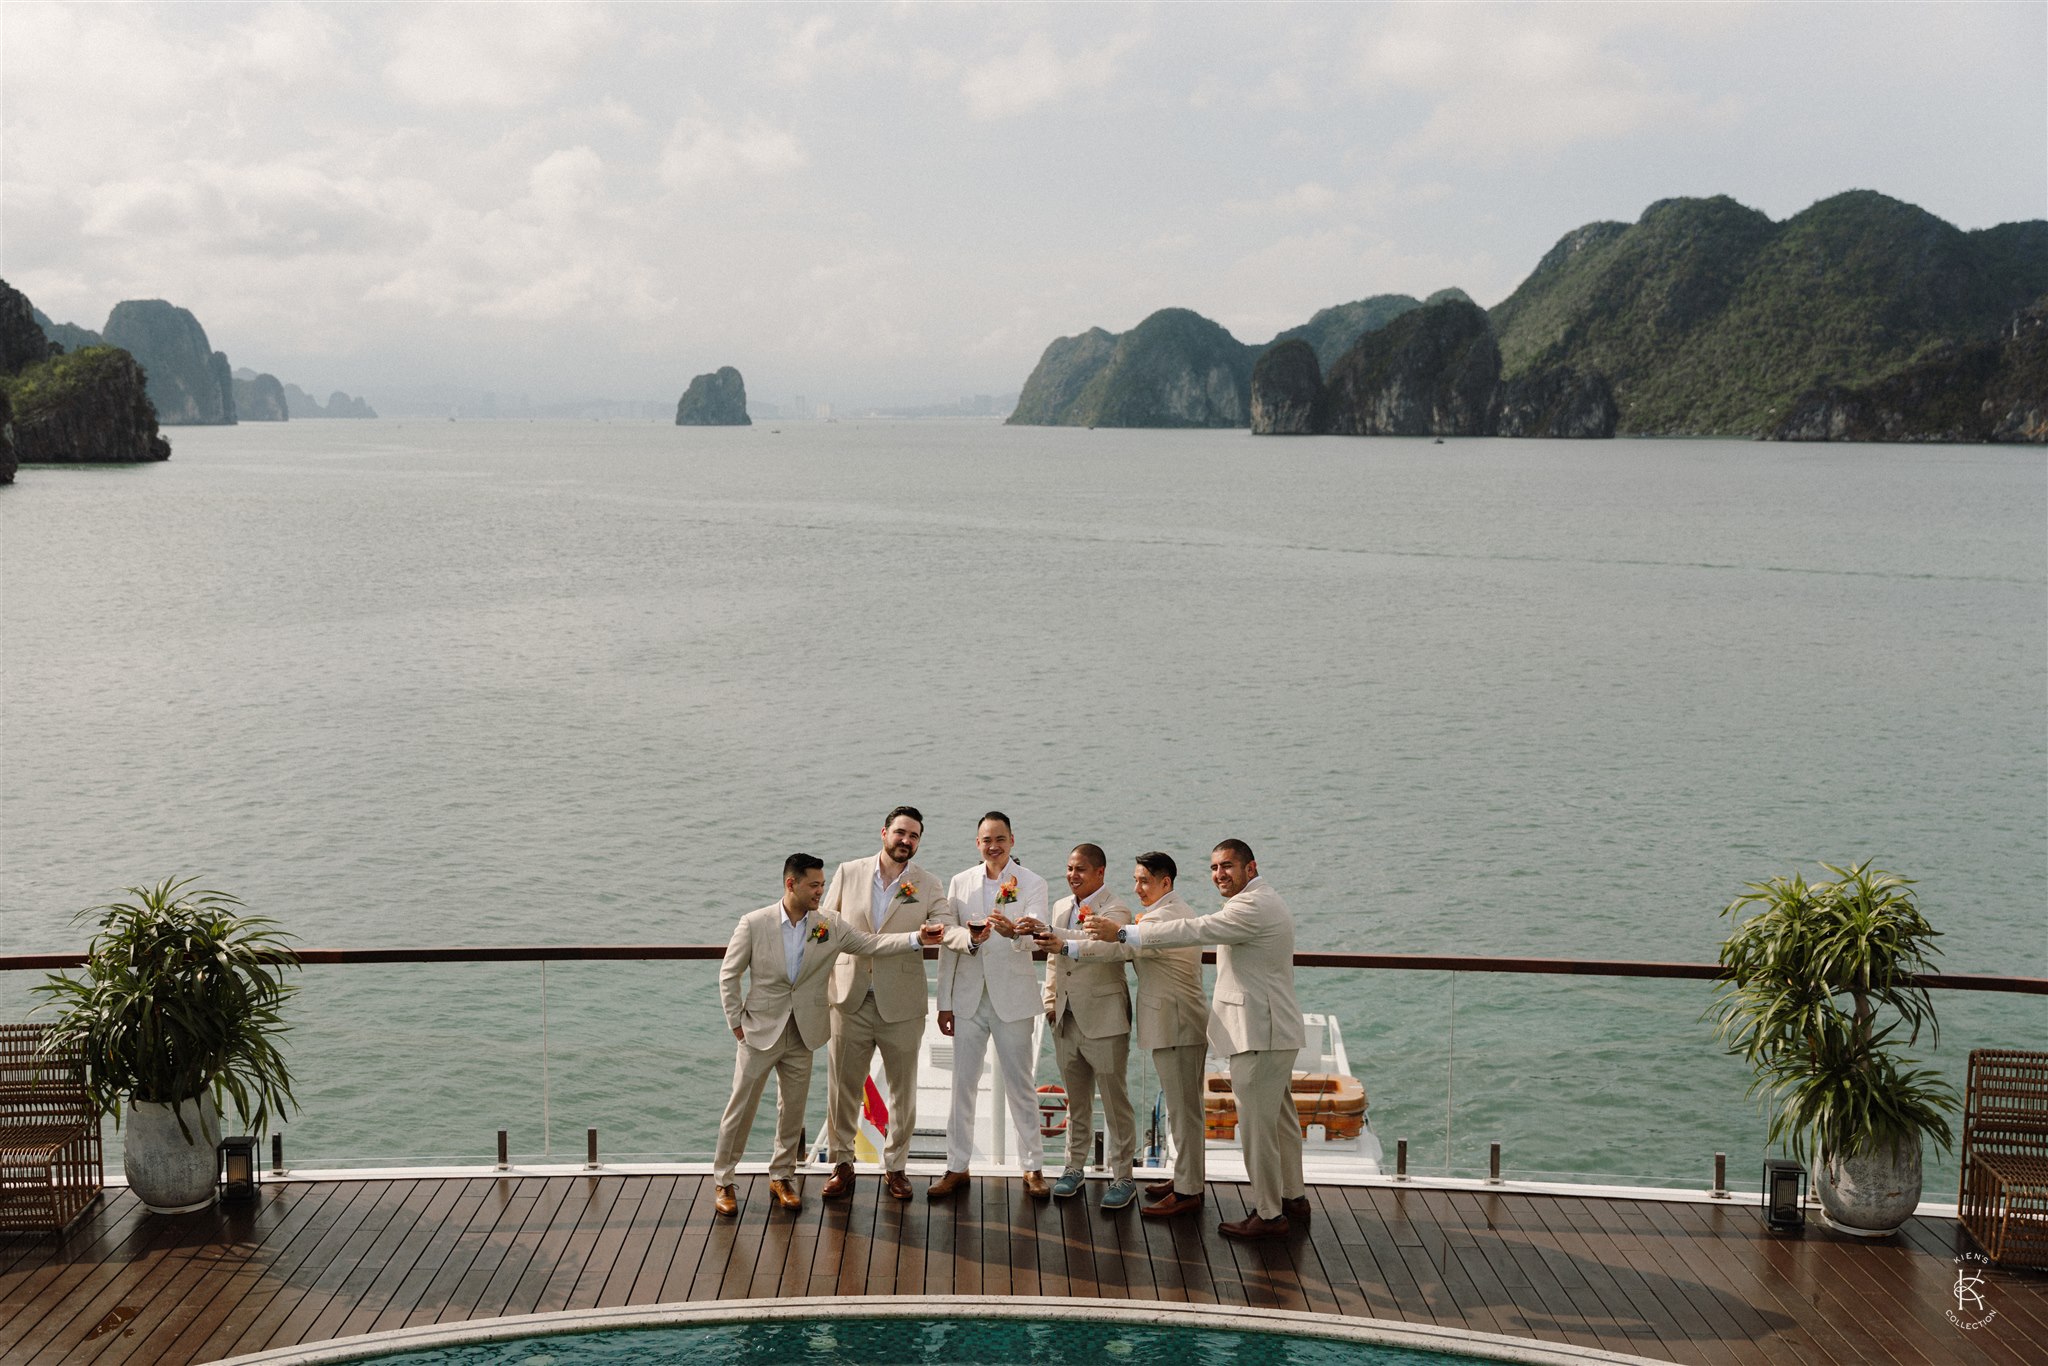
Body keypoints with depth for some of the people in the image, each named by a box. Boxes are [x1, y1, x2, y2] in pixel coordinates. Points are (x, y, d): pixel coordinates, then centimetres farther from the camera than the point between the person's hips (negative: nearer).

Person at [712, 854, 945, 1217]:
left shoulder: (830, 927, -1)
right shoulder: (754, 924, -9)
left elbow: (871, 942, -5)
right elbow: (728, 975, -3)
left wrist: (917, 938, -18)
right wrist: (736, 1022, -5)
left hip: (802, 1035, 3)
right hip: (760, 1031, -3)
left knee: (793, 1110, 11)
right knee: (741, 1108, 3)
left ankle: (781, 1177, 26)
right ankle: (723, 1181, 15)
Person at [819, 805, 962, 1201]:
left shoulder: (927, 886, 0)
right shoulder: (848, 873, 3)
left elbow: (946, 929, -13)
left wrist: (970, 936, -36)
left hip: (900, 1003, 0)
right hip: (850, 998, 0)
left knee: (903, 1089, 8)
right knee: (843, 1086, 7)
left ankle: (895, 1166, 22)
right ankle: (842, 1164, 21)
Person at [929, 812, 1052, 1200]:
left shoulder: (1032, 884, -3)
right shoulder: (960, 883, 7)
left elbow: (1036, 935, -20)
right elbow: (949, 946, 8)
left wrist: (1012, 931, -43)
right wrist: (944, 1002, 5)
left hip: (1012, 999, -3)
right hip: (968, 998, 3)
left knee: (1021, 1087, 4)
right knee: (962, 1084, 7)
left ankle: (1032, 1168, 14)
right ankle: (957, 1168, 16)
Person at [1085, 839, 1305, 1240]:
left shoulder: (1253, 907, -19)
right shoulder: (1264, 902, 16)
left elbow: (1193, 931, -24)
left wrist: (1124, 934, -23)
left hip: (1259, 1034, -11)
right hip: (1274, 1030, 11)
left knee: (1256, 1124, -4)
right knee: (1280, 1117, 19)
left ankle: (1268, 1215, 3)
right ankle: (1293, 1198, 31)